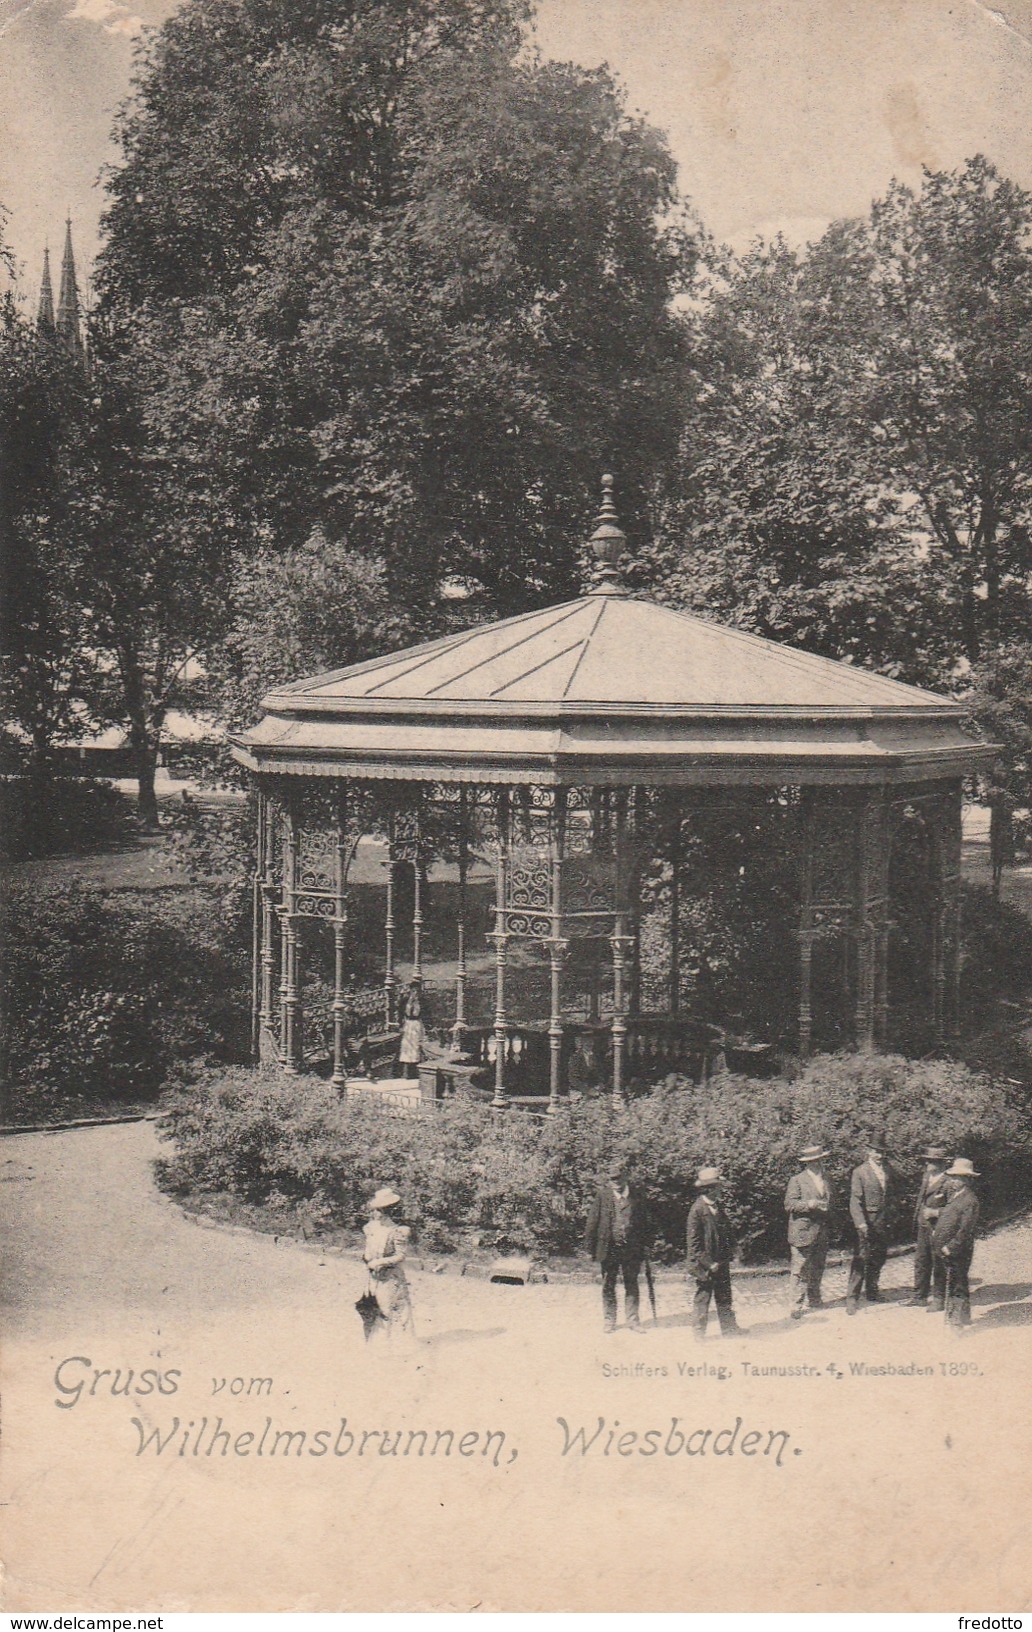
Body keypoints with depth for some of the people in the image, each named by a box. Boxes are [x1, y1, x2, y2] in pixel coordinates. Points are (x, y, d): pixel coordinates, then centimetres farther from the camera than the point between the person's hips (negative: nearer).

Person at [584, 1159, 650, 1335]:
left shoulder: (636, 1195, 1)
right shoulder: (602, 1194, -3)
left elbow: (644, 1220, 8)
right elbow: (592, 1221, -2)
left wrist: (645, 1245, 5)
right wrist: (590, 1248, -4)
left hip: (632, 1248, 1)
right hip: (608, 1247, -1)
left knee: (631, 1285, 8)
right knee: (608, 1286, 9)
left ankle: (632, 1320, 18)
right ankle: (609, 1320, 20)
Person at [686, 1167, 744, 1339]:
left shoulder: (719, 1207, 7)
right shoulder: (698, 1210, -16)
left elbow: (728, 1233, 19)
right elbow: (694, 1243, -16)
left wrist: (728, 1256, 10)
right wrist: (709, 1264, -16)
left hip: (721, 1263, 7)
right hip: (704, 1265, -7)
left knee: (724, 1297, 13)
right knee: (702, 1297, 4)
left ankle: (729, 1328, 21)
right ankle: (699, 1332, 14)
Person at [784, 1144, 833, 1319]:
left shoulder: (825, 1179, 14)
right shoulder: (797, 1180, -5)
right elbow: (789, 1204, -12)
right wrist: (810, 1204, -23)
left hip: (822, 1232, 6)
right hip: (803, 1231, -6)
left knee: (818, 1269, 14)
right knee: (800, 1271, -5)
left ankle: (814, 1299, 28)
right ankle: (797, 1306, -2)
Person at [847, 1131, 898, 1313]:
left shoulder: (888, 1170, 8)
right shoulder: (860, 1172, -9)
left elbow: (892, 1191, 24)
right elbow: (855, 1200, -13)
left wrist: (890, 1206, 7)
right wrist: (861, 1223, -21)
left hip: (883, 1221, 6)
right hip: (866, 1221, -6)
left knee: (878, 1258, 13)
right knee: (861, 1259, -7)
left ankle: (871, 1291, 28)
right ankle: (852, 1297, -4)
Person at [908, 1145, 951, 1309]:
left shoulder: (948, 1182, -16)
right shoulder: (926, 1176, 10)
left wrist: (936, 1212, -20)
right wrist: (916, 1218, 18)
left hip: (938, 1227, -8)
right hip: (923, 1226, 8)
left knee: (938, 1264, 2)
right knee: (921, 1261, 14)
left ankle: (938, 1300, 12)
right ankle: (919, 1297, 25)